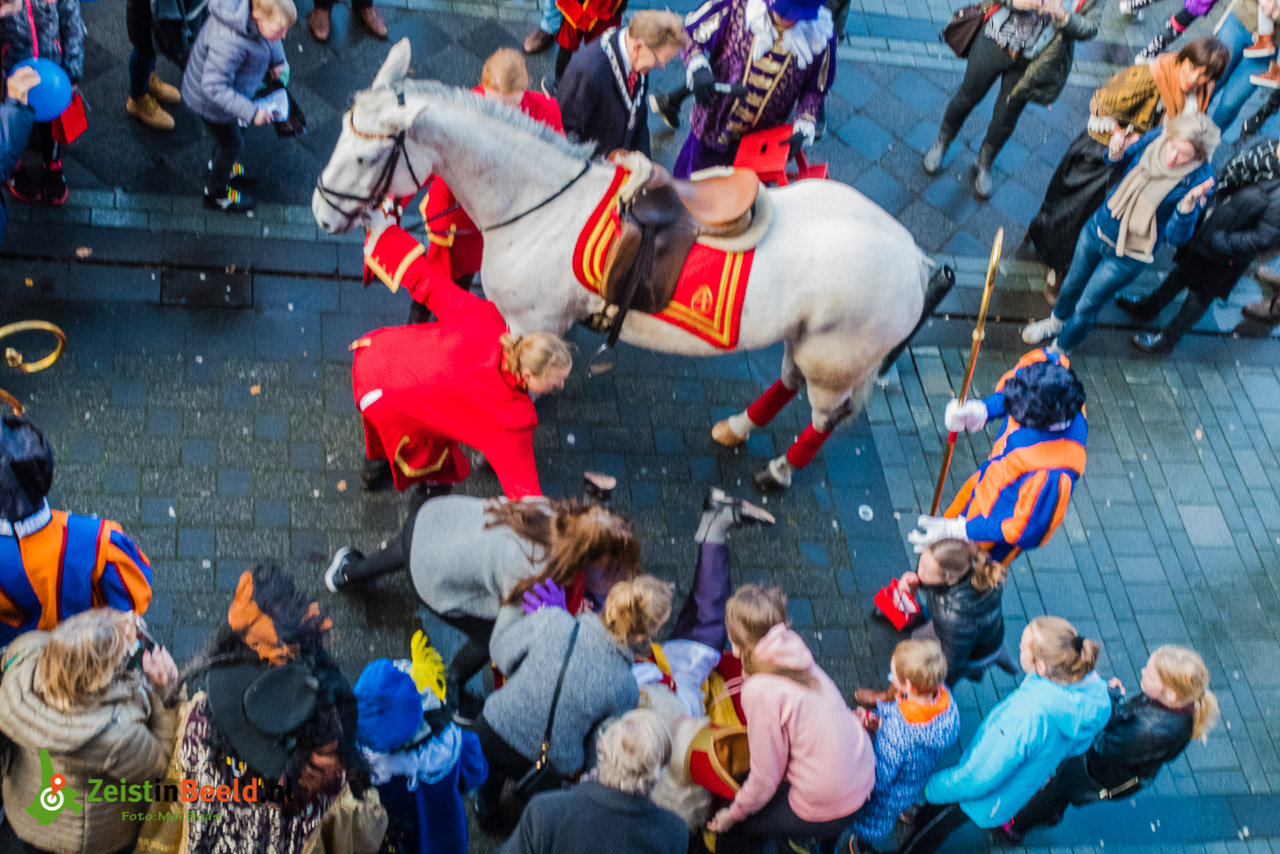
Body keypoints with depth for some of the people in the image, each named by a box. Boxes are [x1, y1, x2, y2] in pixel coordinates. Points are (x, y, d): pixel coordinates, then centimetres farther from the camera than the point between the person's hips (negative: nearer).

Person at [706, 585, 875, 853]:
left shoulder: (761, 690, -25)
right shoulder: (792, 648, -6)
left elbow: (764, 779, -14)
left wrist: (733, 813, 2)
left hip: (827, 813, -7)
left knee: (728, 825, 13)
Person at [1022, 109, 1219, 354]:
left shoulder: (1200, 180, -28)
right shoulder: (1156, 136, -17)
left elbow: (1176, 237, -24)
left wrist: (1188, 205, -42)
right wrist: (1116, 153, -19)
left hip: (1128, 257, -4)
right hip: (1097, 229, 4)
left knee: (1085, 308, 12)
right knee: (1071, 285, 28)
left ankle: (1058, 352, 41)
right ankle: (1056, 322, 60)